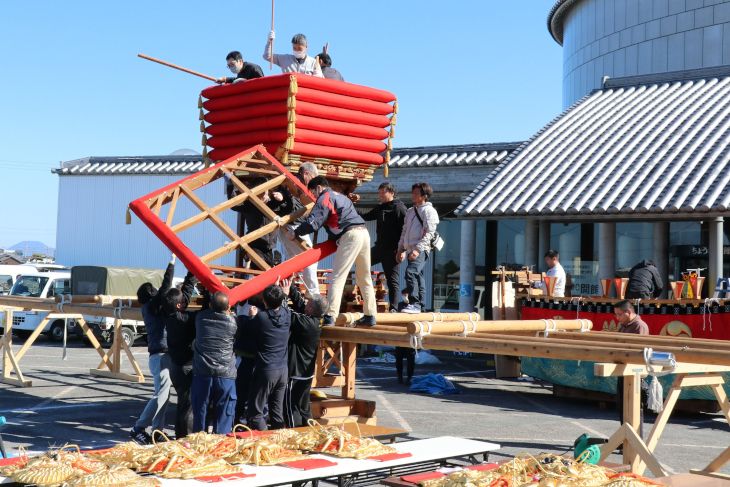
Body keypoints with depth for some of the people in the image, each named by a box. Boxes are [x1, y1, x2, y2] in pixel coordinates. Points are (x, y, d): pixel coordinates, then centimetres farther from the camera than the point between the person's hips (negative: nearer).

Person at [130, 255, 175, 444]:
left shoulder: (152, 308, 17)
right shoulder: (151, 306, -8)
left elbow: (166, 290, 24)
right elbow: (165, 287, -15)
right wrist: (172, 262, -10)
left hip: (161, 355, 10)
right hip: (160, 355, -10)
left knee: (164, 395, 11)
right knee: (161, 395, -11)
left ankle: (157, 432, 14)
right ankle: (139, 428, -7)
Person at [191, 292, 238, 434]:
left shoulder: (200, 317, -2)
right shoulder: (232, 322, -6)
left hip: (201, 374, 2)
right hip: (225, 374, -2)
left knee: (199, 410, 11)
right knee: (223, 412, 6)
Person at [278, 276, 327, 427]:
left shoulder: (304, 322, -24)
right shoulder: (317, 322, 0)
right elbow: (299, 303, 9)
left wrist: (285, 294, -9)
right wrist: (291, 287, 8)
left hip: (295, 373, -9)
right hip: (307, 373, 9)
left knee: (291, 408, -1)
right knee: (304, 407, 18)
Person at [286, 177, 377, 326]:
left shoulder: (325, 198, 0)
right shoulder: (341, 197, 28)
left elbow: (313, 223, -9)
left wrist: (294, 233, 2)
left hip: (350, 235, -9)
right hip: (364, 232, 9)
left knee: (337, 278, -11)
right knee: (364, 279, 15)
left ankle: (330, 317, -17)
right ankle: (370, 315, 17)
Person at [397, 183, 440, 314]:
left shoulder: (429, 211, -4)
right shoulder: (410, 211, 20)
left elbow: (429, 233, -13)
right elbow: (404, 231, 24)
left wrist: (418, 249, -21)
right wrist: (401, 249, 19)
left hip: (421, 250, -8)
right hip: (411, 249, 8)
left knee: (411, 272, -24)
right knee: (418, 278, 11)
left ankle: (414, 304, -26)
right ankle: (421, 306, 16)